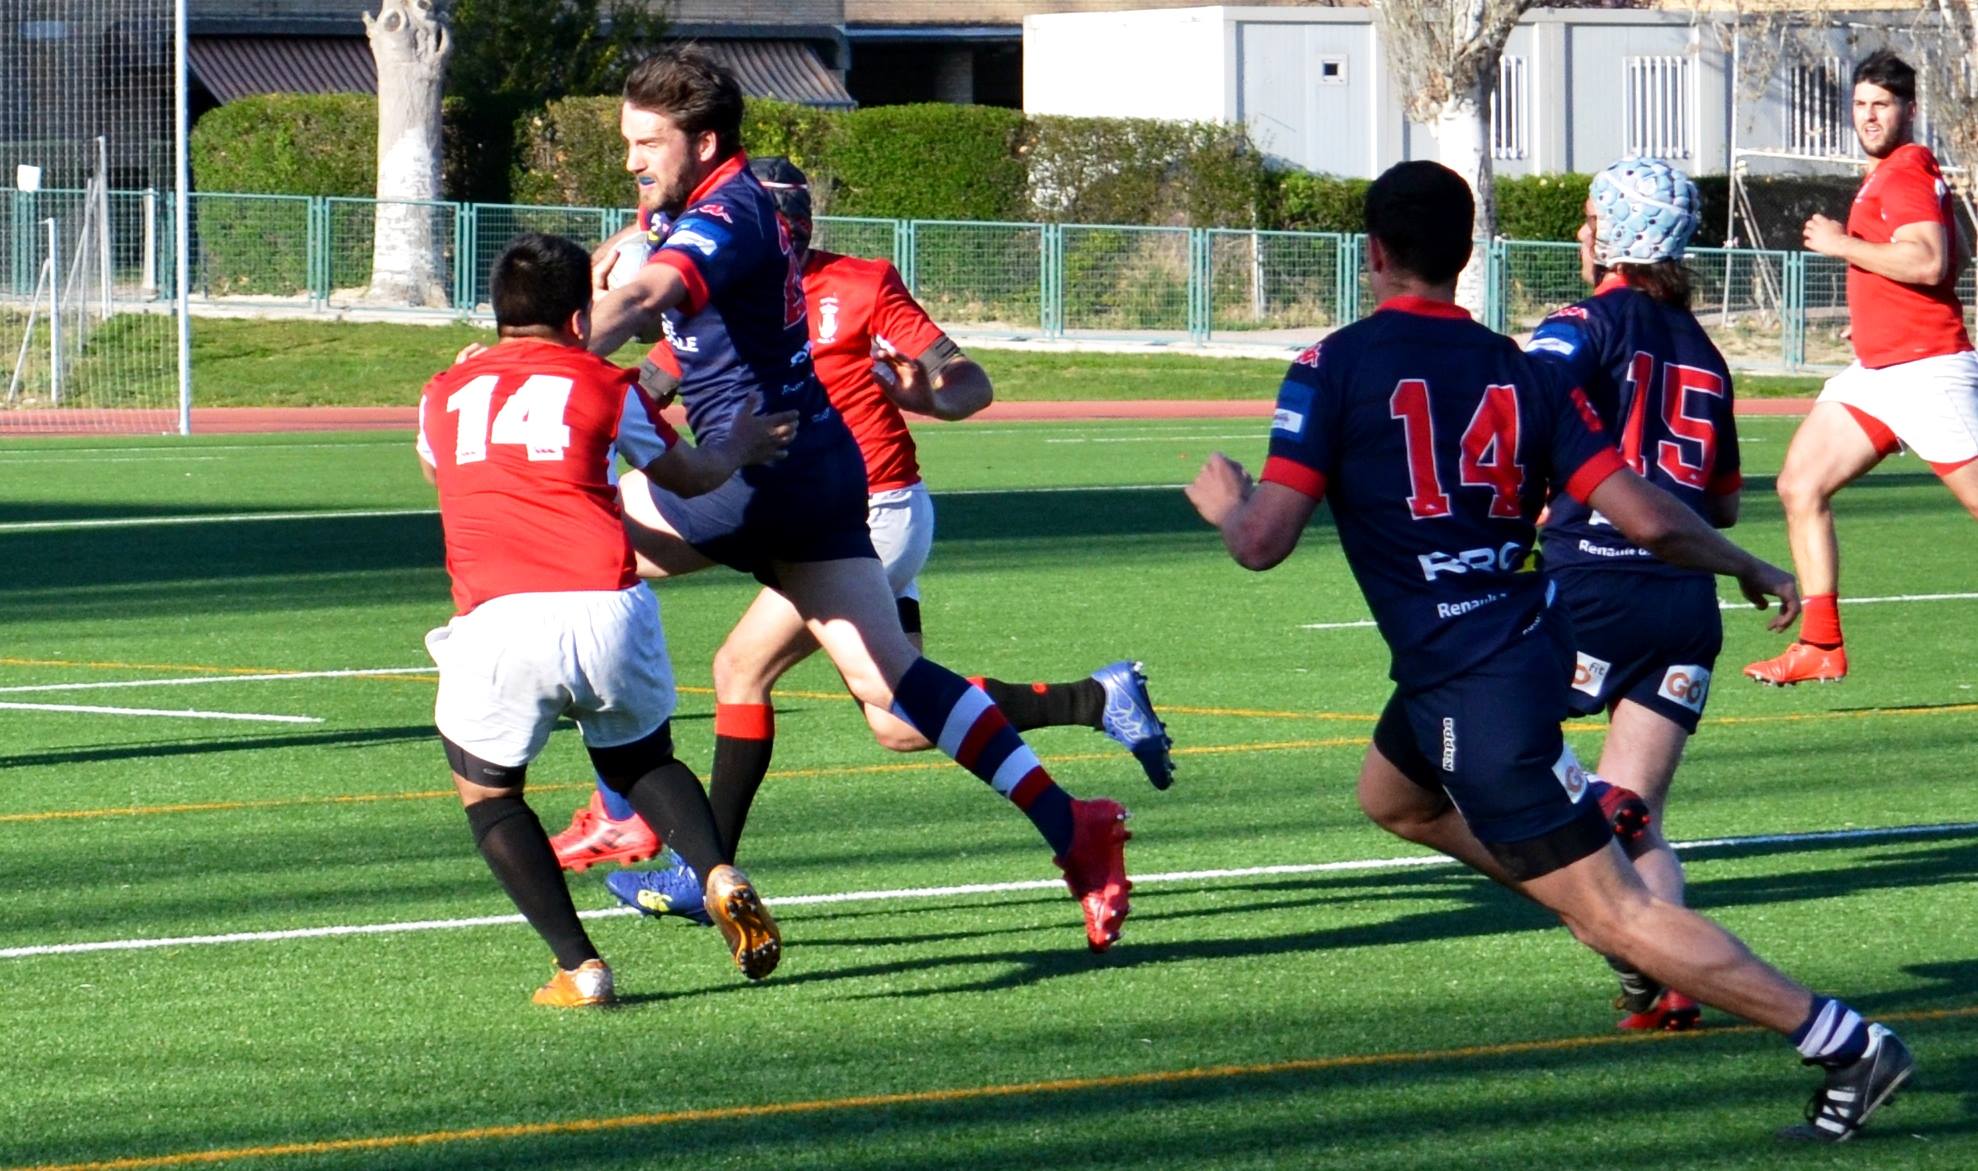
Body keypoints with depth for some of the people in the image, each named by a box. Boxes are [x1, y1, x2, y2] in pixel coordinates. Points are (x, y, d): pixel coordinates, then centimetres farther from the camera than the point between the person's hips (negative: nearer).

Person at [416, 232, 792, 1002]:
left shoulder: (444, 395, 18)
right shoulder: (604, 386, 13)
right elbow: (690, 475, 28)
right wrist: (741, 447, 51)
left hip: (499, 621, -1)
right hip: (607, 612, 1)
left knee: (487, 793, 19)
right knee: (643, 761, 26)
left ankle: (579, 967, 4)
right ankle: (720, 877, -3)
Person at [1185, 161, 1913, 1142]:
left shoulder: (1335, 368, -10)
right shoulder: (1519, 372, 3)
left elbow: (1263, 542, -14)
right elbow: (1648, 520, -4)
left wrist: (1225, 505, 10)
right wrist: (1750, 567, 14)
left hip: (1471, 690, -7)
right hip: (1526, 644, 7)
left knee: (1616, 919, -6)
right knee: (1392, 795, 34)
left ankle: (1847, 1044, -10)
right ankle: (1602, 906, 30)